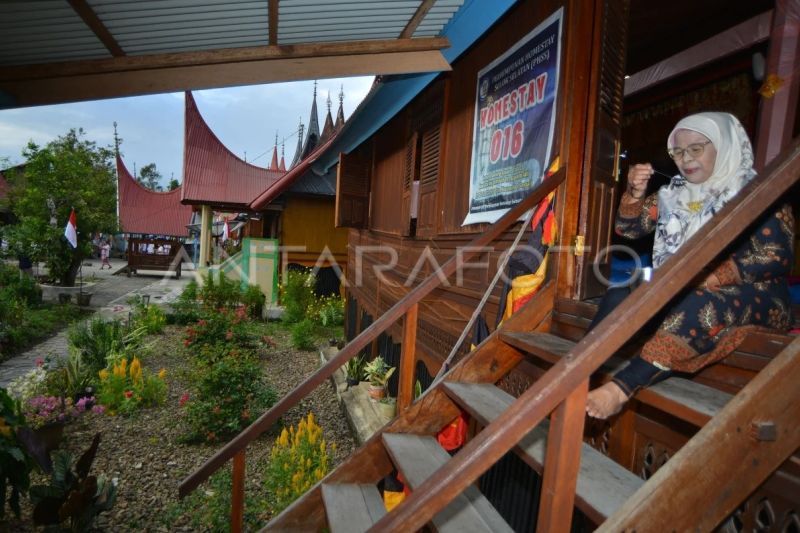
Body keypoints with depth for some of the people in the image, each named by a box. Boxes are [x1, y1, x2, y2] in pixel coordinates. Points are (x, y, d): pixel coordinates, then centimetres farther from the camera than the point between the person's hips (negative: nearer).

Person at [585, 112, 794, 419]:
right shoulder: (674, 195, 15)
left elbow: (775, 257, -10)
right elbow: (628, 228, 13)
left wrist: (706, 279, -23)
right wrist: (635, 193, -8)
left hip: (751, 298, -5)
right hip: (678, 296, 5)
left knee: (699, 305, -38)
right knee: (619, 300, -20)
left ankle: (621, 388, -45)